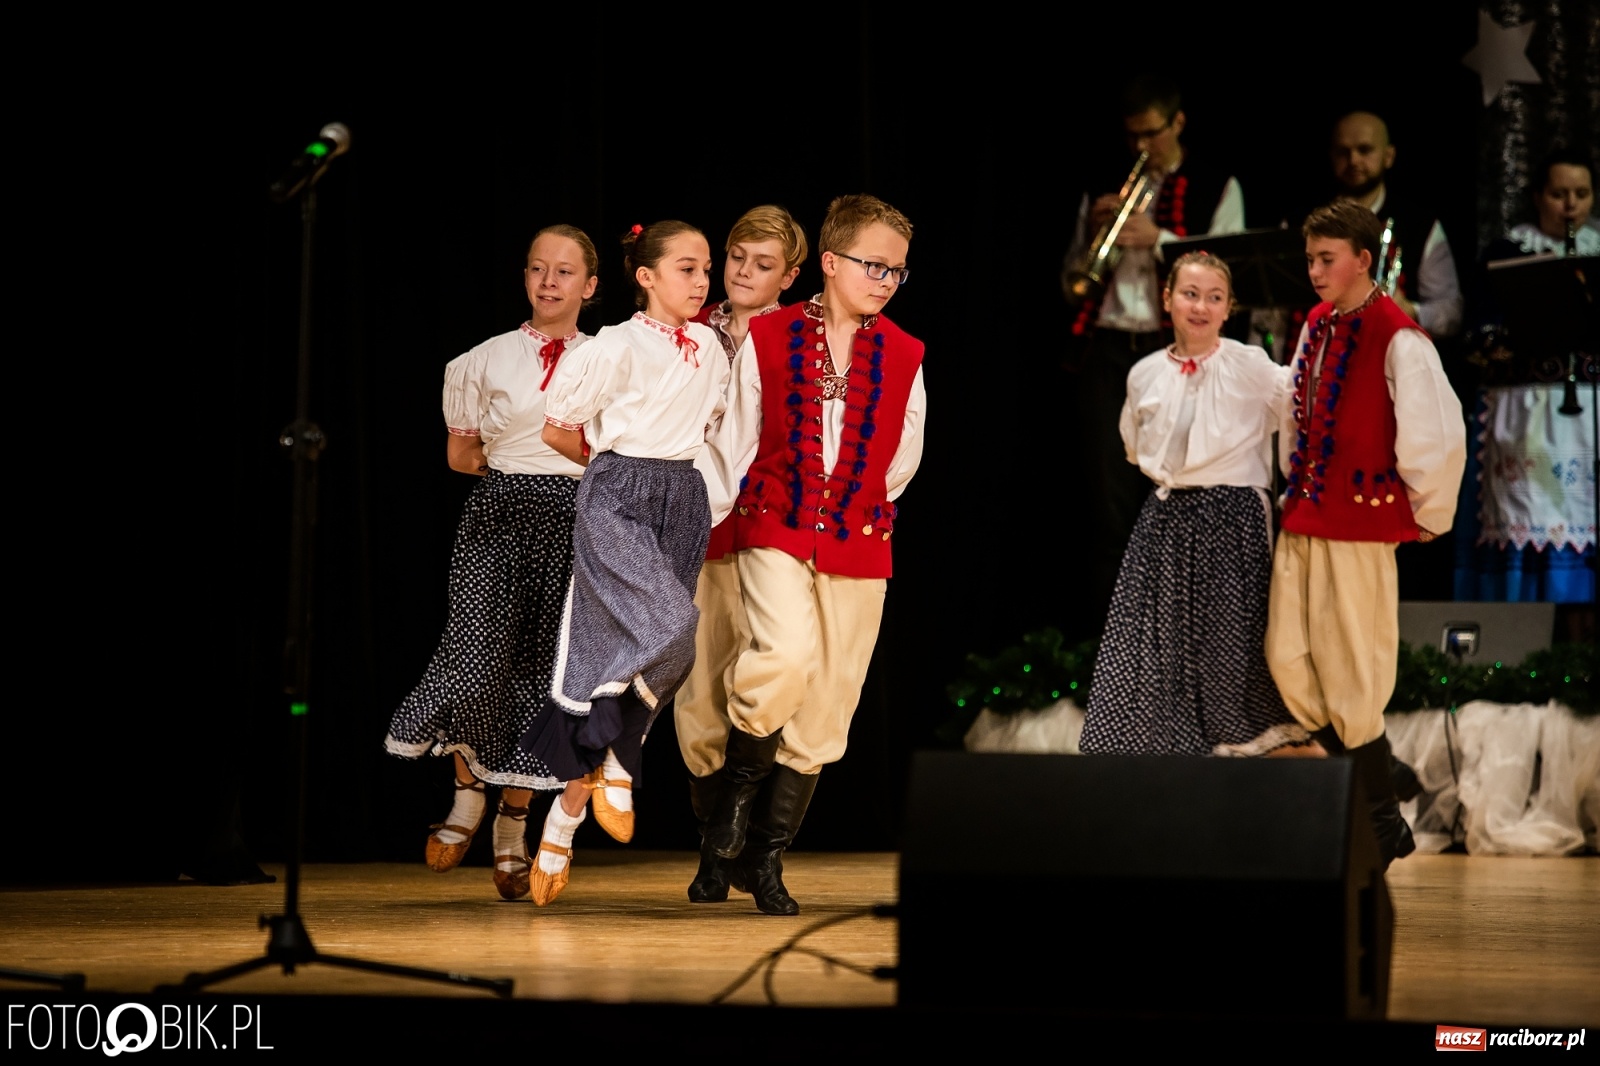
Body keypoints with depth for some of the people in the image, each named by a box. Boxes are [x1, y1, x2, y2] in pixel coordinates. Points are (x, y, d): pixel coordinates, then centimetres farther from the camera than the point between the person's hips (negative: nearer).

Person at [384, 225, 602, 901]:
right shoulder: (487, 361, 7)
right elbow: (460, 454, 15)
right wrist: (519, 468, 6)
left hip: (574, 527, 1)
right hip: (499, 519, -1)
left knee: (543, 674, 0)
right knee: (478, 667, -16)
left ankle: (512, 832, 13)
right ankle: (469, 795, 12)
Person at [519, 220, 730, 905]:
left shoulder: (710, 350, 11)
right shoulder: (619, 347, -8)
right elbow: (557, 428, -2)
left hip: (684, 505, 6)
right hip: (616, 500, -6)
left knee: (611, 661, 3)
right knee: (668, 627, -27)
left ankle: (561, 830, 10)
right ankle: (617, 766, -3)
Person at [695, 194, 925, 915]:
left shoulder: (902, 356, 5)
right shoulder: (767, 340, -1)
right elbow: (731, 443, 3)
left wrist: (858, 507, 14)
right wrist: (693, 522, 0)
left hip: (859, 544, 3)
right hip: (773, 530, -3)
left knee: (825, 708, 3)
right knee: (788, 655, -28)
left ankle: (767, 857, 16)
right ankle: (739, 781, 0)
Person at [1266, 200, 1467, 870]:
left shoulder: (1398, 341, -14)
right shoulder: (1315, 327, 11)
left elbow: (1439, 438, -14)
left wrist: (1427, 514, -5)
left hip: (1359, 526, -8)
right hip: (1302, 518, 8)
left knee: (1351, 678, -3)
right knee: (1288, 663, 5)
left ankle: (1383, 827, 10)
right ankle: (1364, 802, 18)